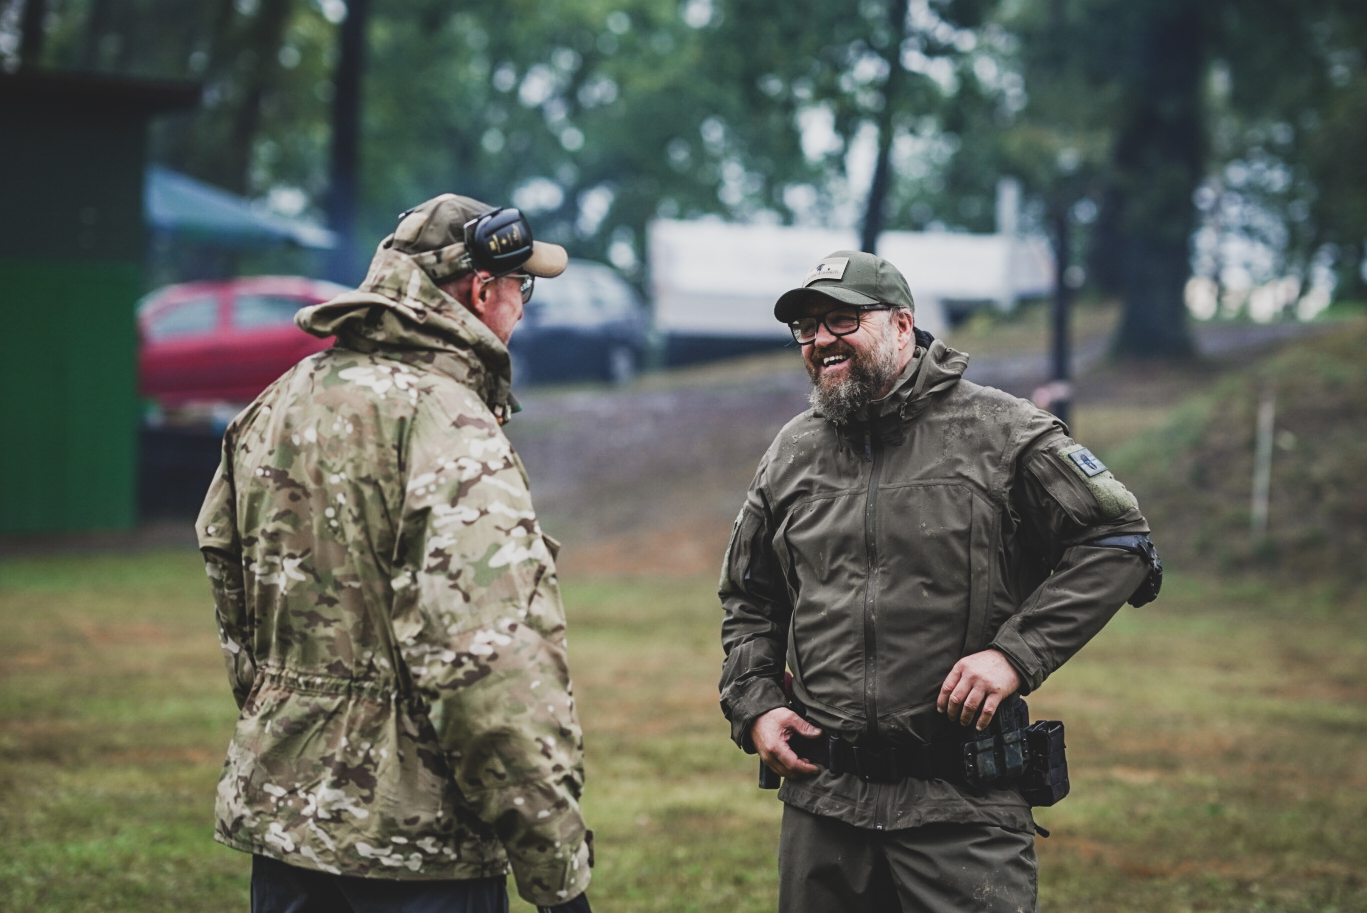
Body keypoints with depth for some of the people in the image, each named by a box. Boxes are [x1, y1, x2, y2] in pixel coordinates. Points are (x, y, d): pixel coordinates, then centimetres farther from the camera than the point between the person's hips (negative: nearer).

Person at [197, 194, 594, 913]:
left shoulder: (277, 405, 9)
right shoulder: (449, 427, -18)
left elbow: (226, 573, 18)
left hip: (277, 807, 8)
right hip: (412, 837, -8)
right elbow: (492, 670, -24)